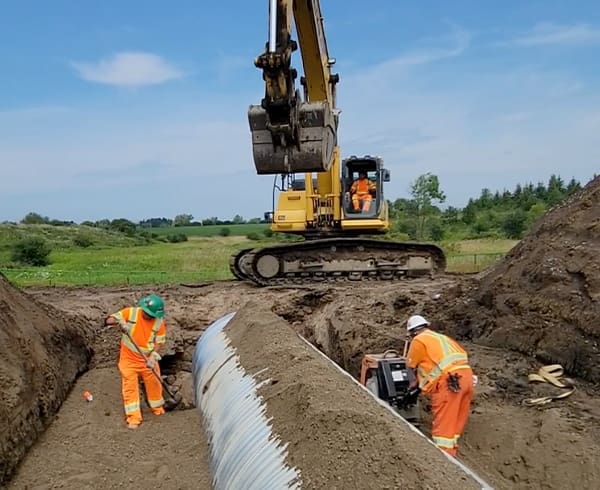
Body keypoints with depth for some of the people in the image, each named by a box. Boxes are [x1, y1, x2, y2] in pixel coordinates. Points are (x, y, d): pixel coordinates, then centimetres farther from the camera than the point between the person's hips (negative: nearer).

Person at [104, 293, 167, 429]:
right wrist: (119, 321, -37)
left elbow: (159, 342, -8)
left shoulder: (160, 323, -13)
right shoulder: (130, 312, -16)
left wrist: (153, 357, -22)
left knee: (154, 383, 12)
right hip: (129, 358, -1)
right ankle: (133, 417, 4)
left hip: (148, 358, 1)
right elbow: (109, 320, -16)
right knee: (130, 386, -3)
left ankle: (157, 408, 37)